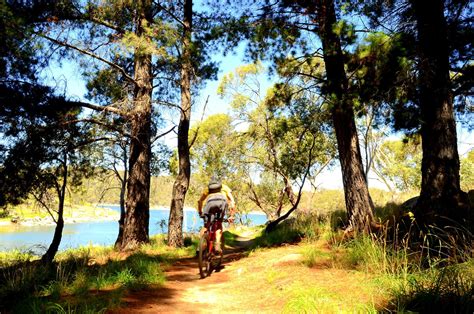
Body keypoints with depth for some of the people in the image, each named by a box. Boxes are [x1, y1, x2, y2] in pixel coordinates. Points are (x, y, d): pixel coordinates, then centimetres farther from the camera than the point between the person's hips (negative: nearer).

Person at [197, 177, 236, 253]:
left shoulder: (208, 188, 40)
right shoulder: (225, 187, 40)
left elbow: (200, 201, 29)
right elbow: (232, 201, 30)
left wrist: (200, 213, 39)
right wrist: (231, 216, 33)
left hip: (210, 202, 0)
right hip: (222, 201, 0)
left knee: (206, 226, 16)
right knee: (219, 224, 18)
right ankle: (217, 245, 1)